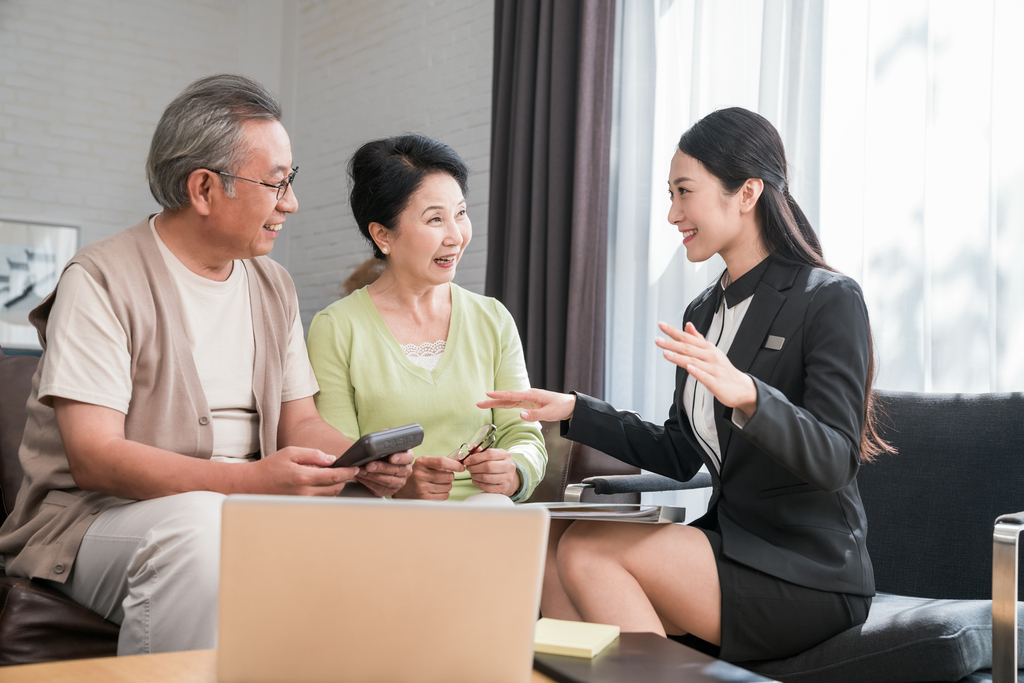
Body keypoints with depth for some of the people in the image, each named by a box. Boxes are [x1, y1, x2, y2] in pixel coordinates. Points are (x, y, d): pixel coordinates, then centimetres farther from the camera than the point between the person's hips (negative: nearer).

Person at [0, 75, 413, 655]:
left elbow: (300, 421, 14)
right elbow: (94, 456, -18)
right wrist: (249, 480, -30)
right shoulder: (103, 280, -10)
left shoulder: (274, 287, 12)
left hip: (244, 514, 6)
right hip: (98, 515, -6)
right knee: (198, 524, -37)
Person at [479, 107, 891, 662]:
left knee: (586, 550, -21)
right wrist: (574, 409, 11)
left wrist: (746, 394, -36)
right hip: (730, 544, 7)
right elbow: (679, 456, 17)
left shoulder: (830, 300, -10)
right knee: (556, 567, -16)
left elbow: (834, 462, -19)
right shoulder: (702, 313, 13)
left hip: (808, 576, -7)